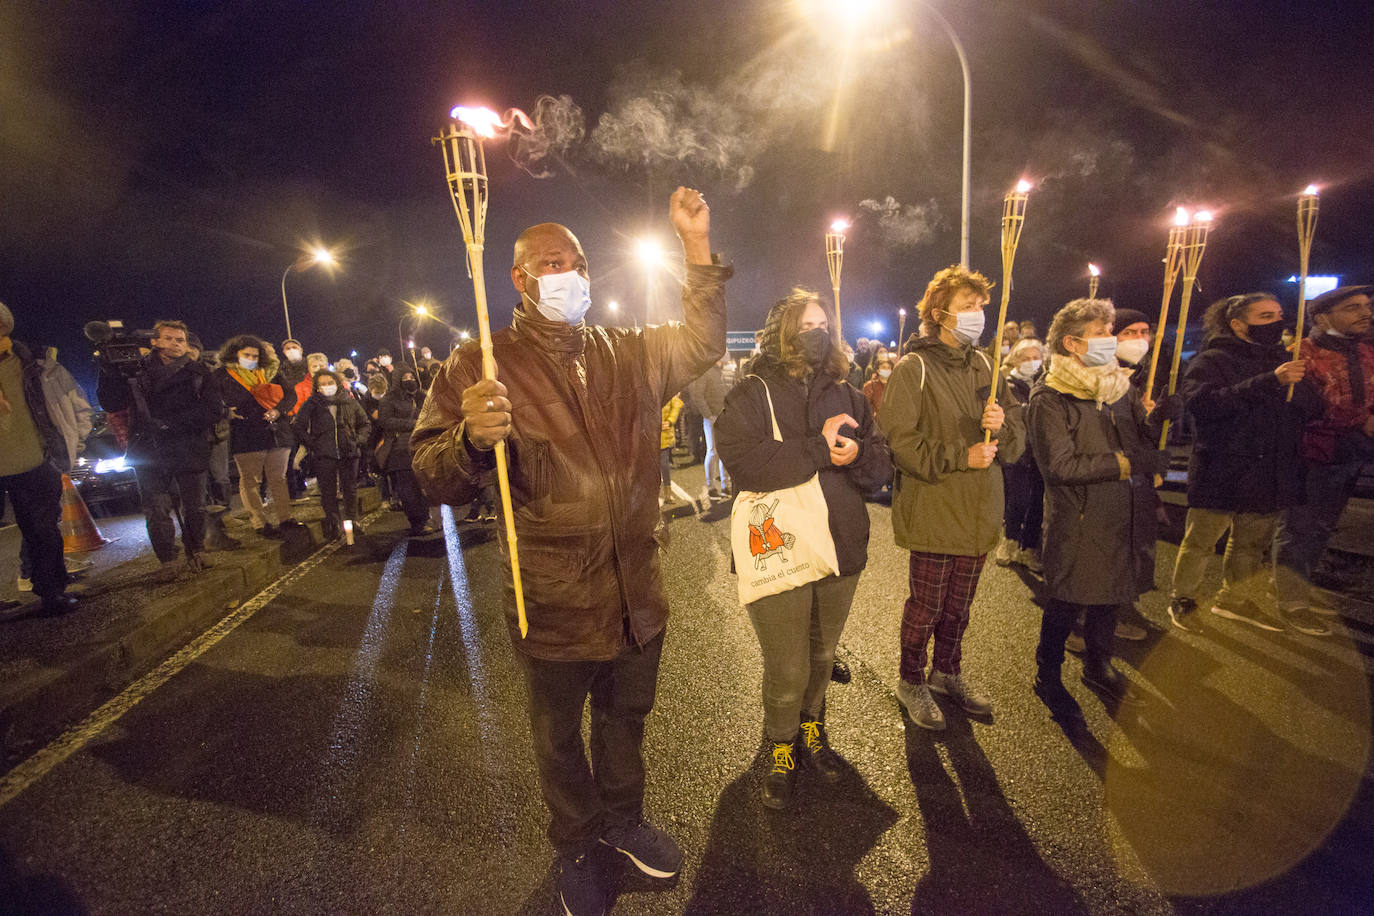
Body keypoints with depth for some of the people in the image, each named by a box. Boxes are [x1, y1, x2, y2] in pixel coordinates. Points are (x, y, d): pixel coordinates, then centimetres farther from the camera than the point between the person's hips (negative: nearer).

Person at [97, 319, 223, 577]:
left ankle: (196, 551, 23)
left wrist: (173, 422, -13)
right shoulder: (137, 371, 9)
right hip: (149, 453, 1)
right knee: (156, 511, 1)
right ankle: (168, 560, 12)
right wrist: (109, 372, -10)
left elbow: (214, 409, -4)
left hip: (189, 450, 0)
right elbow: (111, 403, 5)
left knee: (194, 507, 6)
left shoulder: (198, 372, 7)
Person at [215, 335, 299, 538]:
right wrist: (227, 412, -17)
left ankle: (284, 517, 16)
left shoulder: (271, 372, 13)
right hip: (245, 436, -3)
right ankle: (261, 523, 7)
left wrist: (278, 410, -8)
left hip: (276, 432, 3)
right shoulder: (222, 375, 6)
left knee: (278, 478, 9)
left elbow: (291, 394, 9)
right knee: (249, 482, 1)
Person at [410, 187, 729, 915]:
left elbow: (702, 343, 11)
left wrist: (697, 245, 3)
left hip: (637, 597, 4)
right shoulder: (479, 366, -9)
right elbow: (434, 479, -12)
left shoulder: (629, 353, 6)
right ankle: (574, 849, 49)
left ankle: (623, 819, 54)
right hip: (554, 606, -3)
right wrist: (471, 437, -36)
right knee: (561, 739, 20)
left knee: (626, 720, 26)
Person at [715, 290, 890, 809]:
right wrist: (819, 448, -21)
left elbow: (881, 464, 7)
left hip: (841, 549, 5)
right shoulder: (752, 395, -6)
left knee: (822, 656, 21)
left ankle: (812, 728, 48)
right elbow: (742, 461, -22)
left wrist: (855, 454, -16)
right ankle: (781, 748, 33)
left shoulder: (846, 395, 10)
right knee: (787, 671, 4)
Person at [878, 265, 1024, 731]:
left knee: (959, 603, 19)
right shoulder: (913, 369, -10)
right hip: (933, 508, -6)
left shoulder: (984, 366, 10)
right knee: (926, 604, 6)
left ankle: (947, 671, 40)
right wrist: (960, 457, -20)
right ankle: (911, 682, 28)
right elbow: (900, 442, -17)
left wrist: (1002, 424, -12)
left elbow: (1017, 439, 10)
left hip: (978, 509, 6)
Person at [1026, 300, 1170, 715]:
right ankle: (1047, 677, 26)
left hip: (1124, 517, 7)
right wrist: (1125, 462, -17)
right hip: (1077, 522, -7)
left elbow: (1152, 439, 10)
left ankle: (1098, 667, 42)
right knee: (1066, 604, 6)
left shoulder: (1119, 385, 11)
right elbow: (1060, 465, -20)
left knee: (1111, 597, 20)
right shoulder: (1049, 398, -13)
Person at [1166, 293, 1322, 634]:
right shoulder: (1212, 360, -7)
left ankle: (1235, 598, 35)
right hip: (1220, 473, -7)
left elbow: (1312, 408, 19)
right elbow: (1203, 402, -26)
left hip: (1270, 473, 7)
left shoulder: (1282, 360, 16)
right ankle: (1182, 601, 15)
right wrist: (1270, 382, -30)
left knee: (1253, 543, 18)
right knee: (1201, 541, -1)